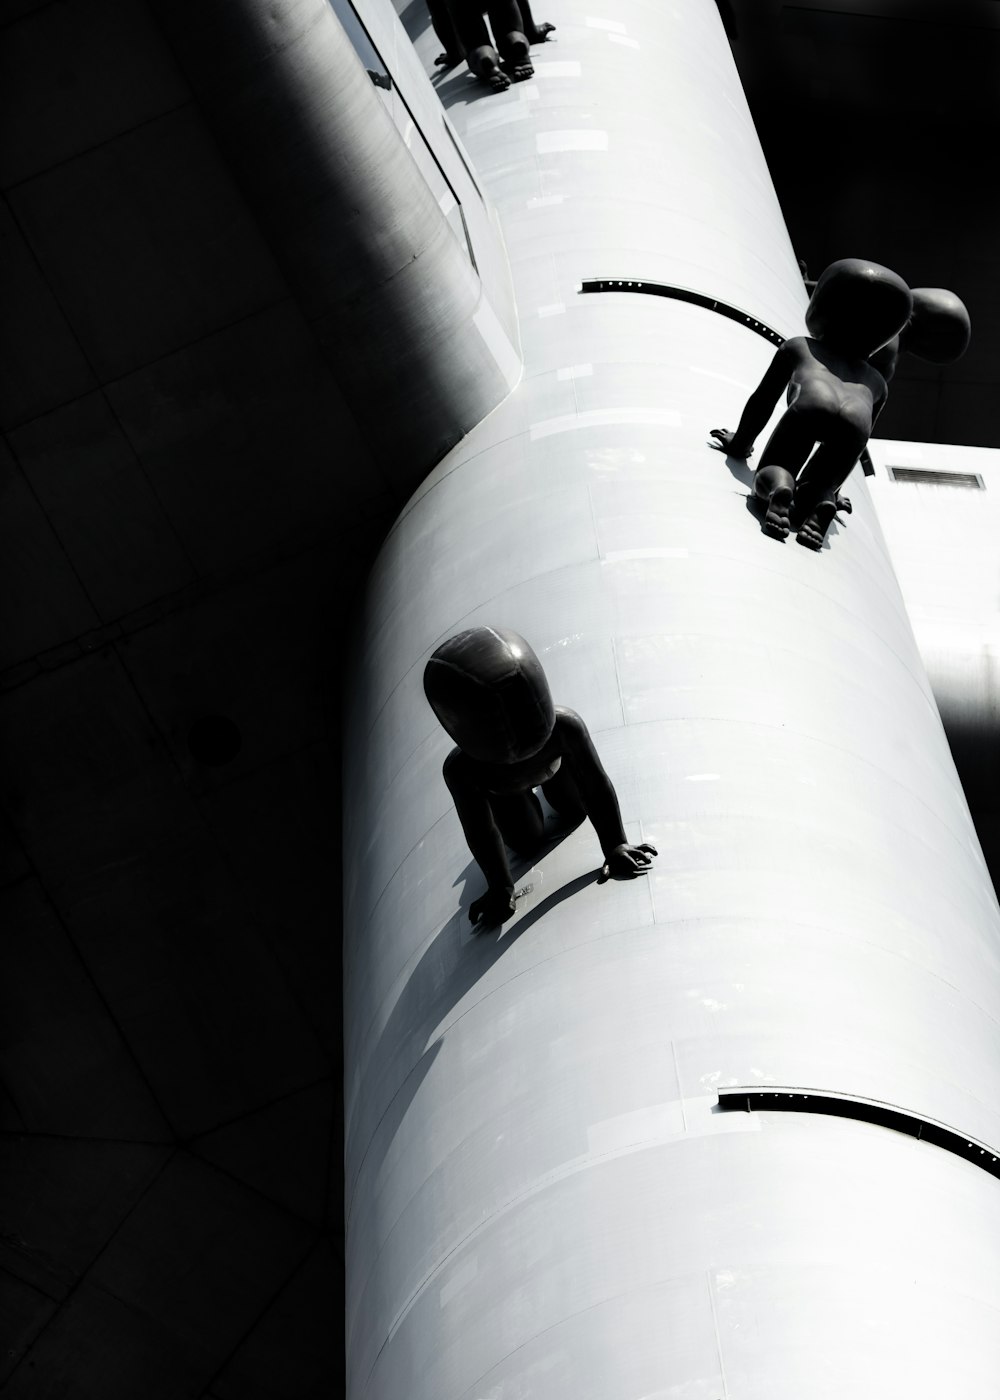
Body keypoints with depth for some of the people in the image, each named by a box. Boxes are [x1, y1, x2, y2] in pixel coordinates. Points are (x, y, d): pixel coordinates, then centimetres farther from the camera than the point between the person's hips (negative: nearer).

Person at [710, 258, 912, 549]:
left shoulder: (798, 346, 39)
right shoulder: (876, 382, 42)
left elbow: (762, 401, 40)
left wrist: (740, 444, 55)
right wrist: (831, 489, 58)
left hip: (811, 406, -2)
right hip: (855, 422, 2)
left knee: (768, 475, 13)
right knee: (813, 493, 18)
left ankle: (779, 488, -22)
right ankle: (822, 505, -17)